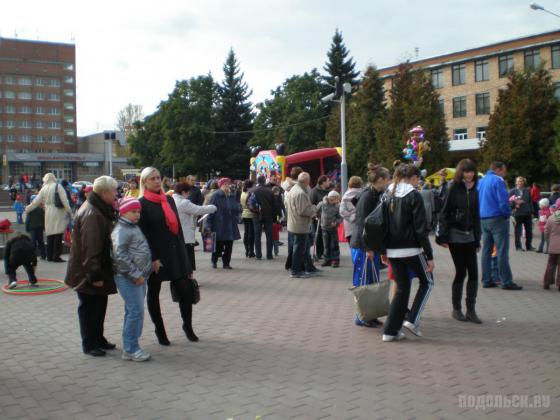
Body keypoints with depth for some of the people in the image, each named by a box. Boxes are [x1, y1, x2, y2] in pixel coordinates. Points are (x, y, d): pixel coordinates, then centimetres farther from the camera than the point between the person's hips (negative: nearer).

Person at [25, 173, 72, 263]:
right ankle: (56, 256, -6)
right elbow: (65, 200, -9)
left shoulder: (44, 189, 7)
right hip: (59, 213, -4)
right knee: (58, 235, -4)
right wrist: (69, 211, -3)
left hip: (48, 214, 4)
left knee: (50, 235, 11)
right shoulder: (58, 187, -3)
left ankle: (49, 256, 16)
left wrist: (27, 209, 29)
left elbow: (36, 201, 14)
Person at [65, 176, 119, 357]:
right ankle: (89, 344, 14)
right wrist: (95, 274, -25)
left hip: (100, 270, 10)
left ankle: (98, 340, 30)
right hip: (87, 273, -10)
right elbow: (90, 247, -27)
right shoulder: (91, 215, -23)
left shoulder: (101, 210, 10)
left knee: (99, 305, 17)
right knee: (89, 307, 3)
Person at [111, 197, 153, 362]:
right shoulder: (121, 230, -12)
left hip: (138, 277, 10)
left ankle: (131, 346, 24)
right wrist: (135, 274, -20)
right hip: (128, 278, -10)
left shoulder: (134, 227, 18)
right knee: (136, 311, -10)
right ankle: (130, 350, -3)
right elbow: (120, 255, -21)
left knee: (135, 311, 14)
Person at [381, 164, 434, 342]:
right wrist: (429, 256, -9)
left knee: (401, 288, 14)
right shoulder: (414, 196, -10)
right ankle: (412, 320, 5)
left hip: (392, 250, 6)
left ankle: (391, 331, 11)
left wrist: (383, 251, 17)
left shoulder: (389, 195, 8)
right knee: (427, 281, 16)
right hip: (411, 249, -6)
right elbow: (421, 229, -13)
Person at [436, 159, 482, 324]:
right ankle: (456, 309, 15)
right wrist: (443, 237, -13)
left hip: (469, 236, 5)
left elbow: (476, 216, 15)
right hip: (455, 236, -5)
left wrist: (477, 239, 13)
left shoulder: (474, 190, 10)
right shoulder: (454, 189, -6)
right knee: (461, 272, -1)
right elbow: (444, 213, -7)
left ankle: (471, 310, 9)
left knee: (473, 273, 0)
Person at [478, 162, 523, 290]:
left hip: (483, 220, 8)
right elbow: (503, 201, -18)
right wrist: (508, 214, -4)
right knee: (502, 251, -5)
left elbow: (476, 201, 17)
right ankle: (506, 282, -3)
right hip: (497, 218, -8)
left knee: (486, 250, 10)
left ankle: (486, 280, 12)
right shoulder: (498, 180, -11)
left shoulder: (480, 181, 13)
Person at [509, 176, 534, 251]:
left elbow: (530, 202, 11)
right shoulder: (512, 191, 1)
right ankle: (518, 246, 9)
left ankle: (529, 246, 17)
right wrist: (515, 205, -19)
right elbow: (509, 202, -2)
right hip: (518, 214, -3)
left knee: (529, 231, 7)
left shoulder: (527, 191, 9)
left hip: (527, 213, 3)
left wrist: (532, 212, 8)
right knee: (518, 231, 1)